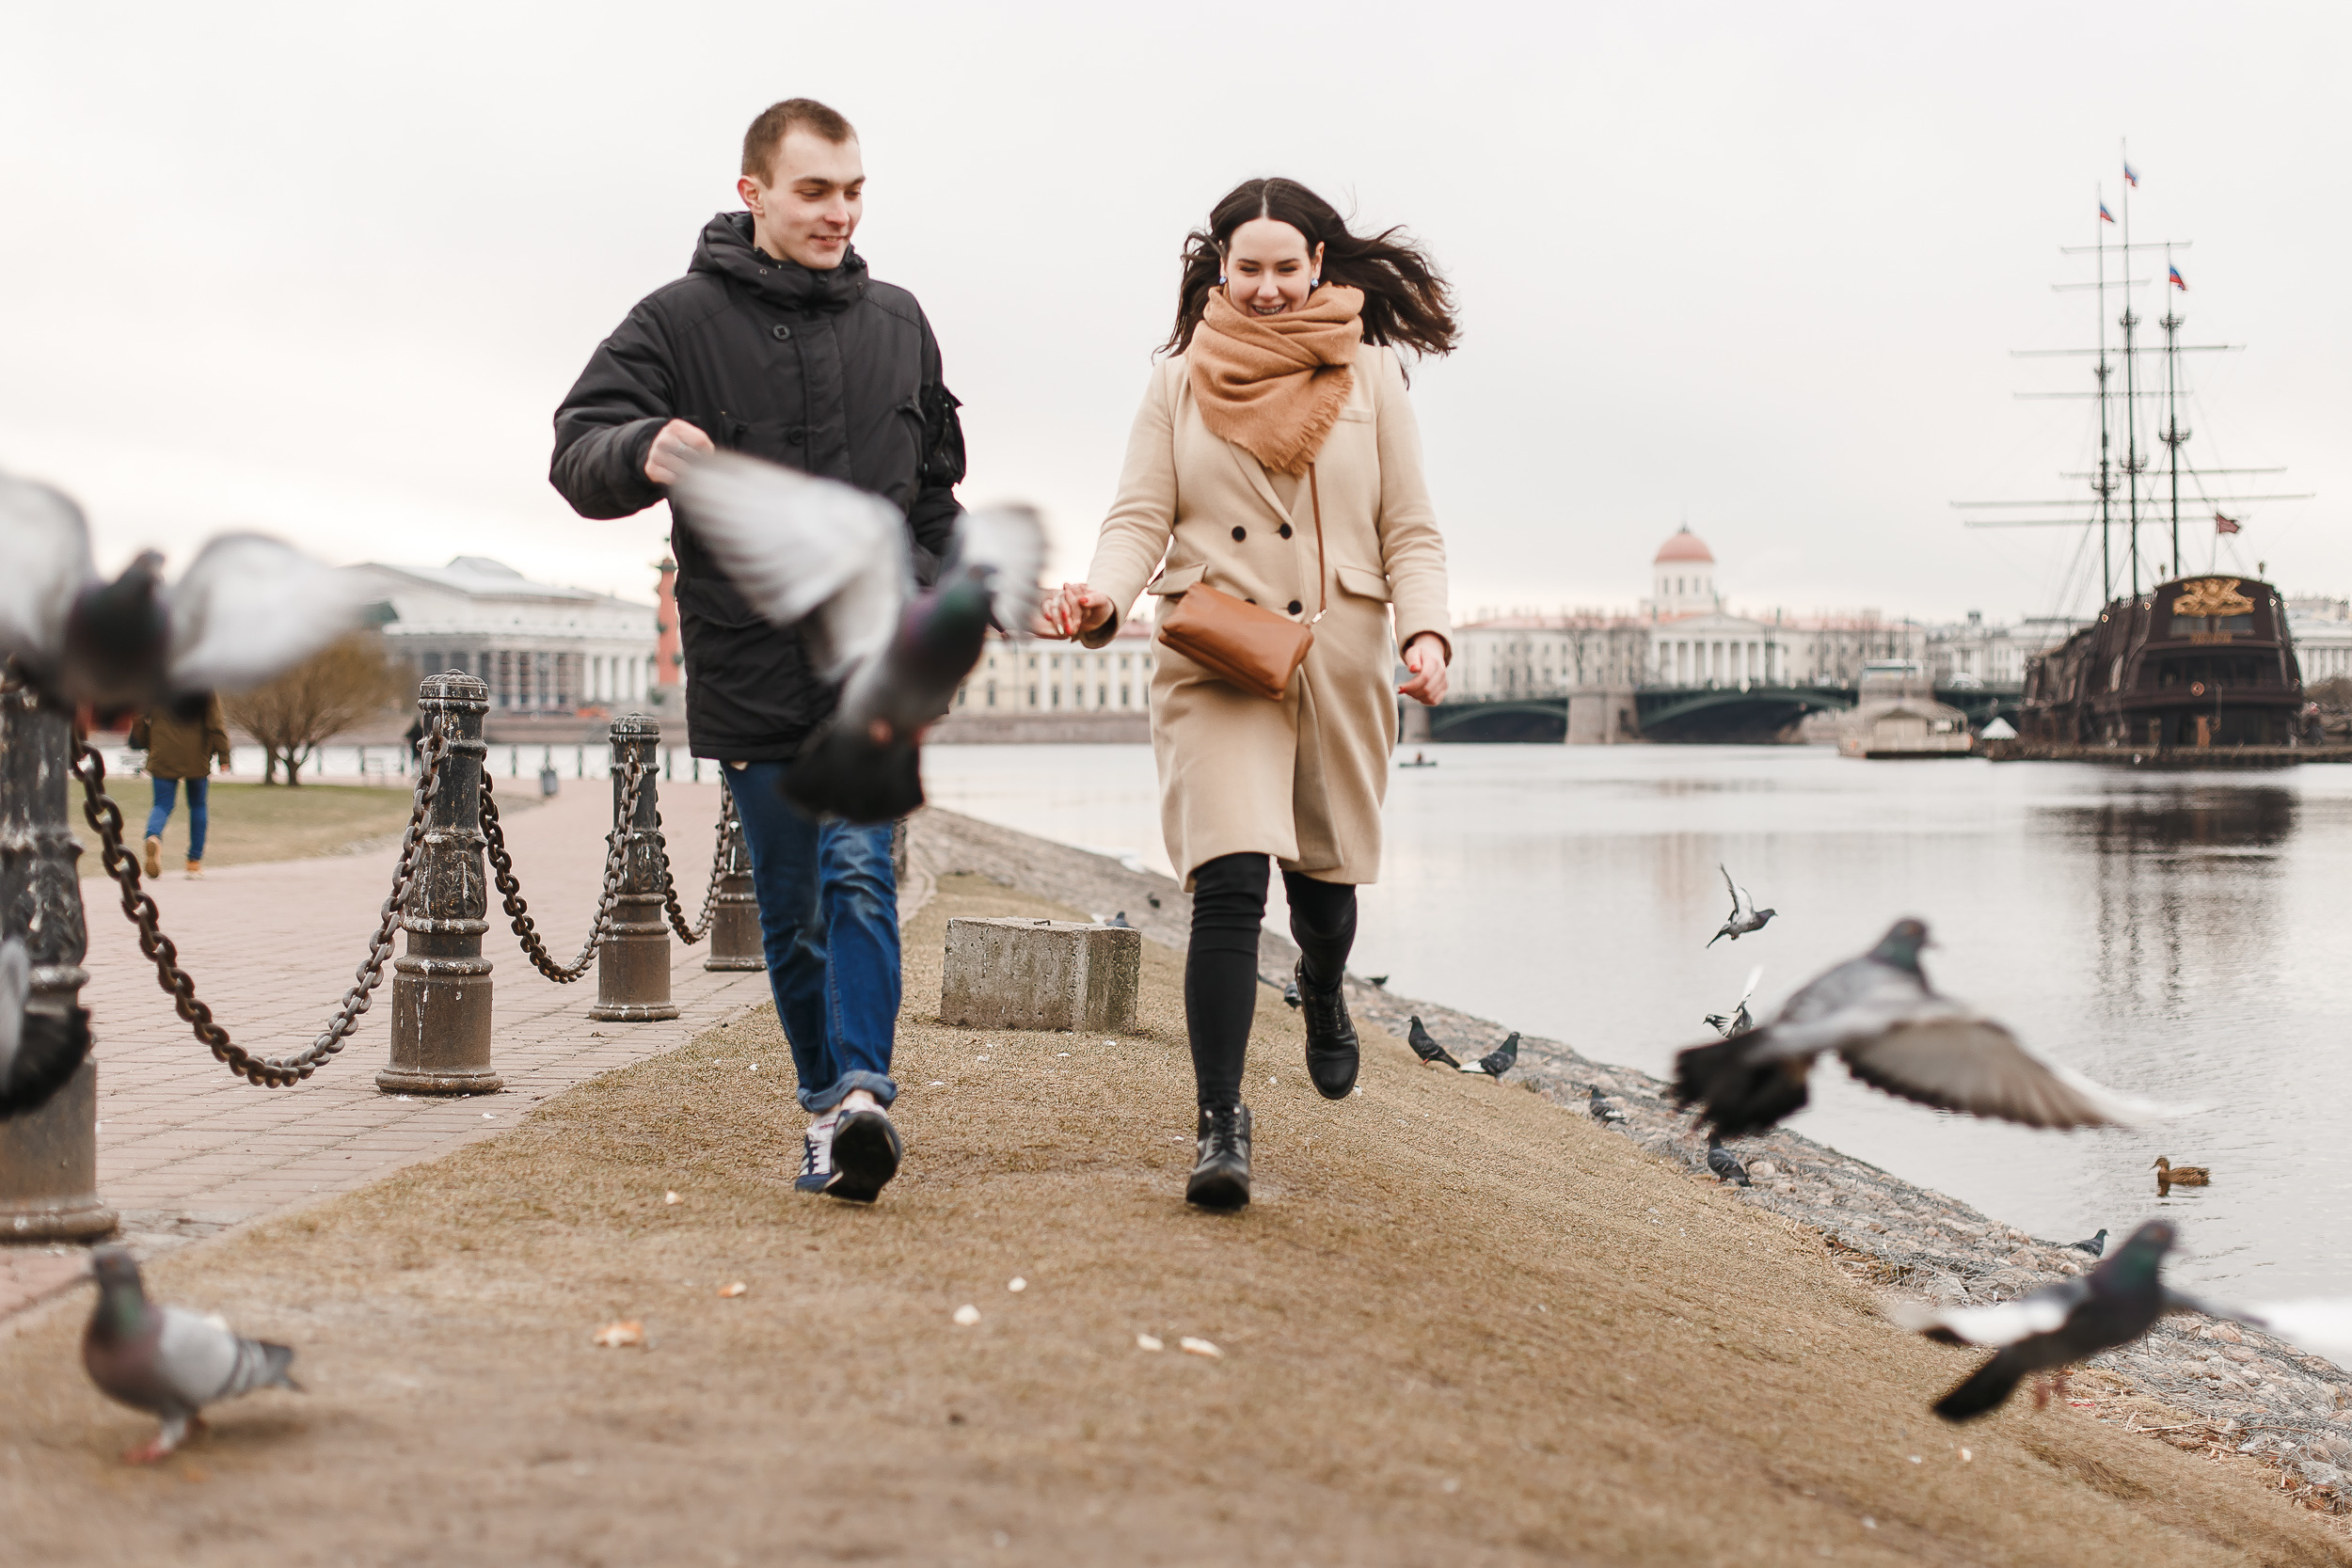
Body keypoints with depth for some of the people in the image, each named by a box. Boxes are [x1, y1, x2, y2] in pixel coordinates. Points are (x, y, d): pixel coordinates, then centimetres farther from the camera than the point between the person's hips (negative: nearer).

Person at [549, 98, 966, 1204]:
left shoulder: (896, 324, 11)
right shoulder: (680, 321, 0)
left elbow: (939, 483, 22)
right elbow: (576, 449, -9)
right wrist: (641, 451, -31)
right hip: (750, 666, -1)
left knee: (859, 871, -16)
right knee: (789, 907, 7)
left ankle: (860, 1094, -23)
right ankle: (825, 1096, 22)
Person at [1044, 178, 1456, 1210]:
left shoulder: (1369, 374, 7)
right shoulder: (1180, 382, 5)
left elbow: (1410, 534, 6)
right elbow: (1141, 519, 0)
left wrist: (1425, 631, -11)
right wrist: (1101, 596, -21)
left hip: (1339, 662, 2)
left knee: (1323, 875, 15)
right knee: (1229, 881, -16)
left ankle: (1323, 992, 52)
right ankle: (1220, 1124, -11)